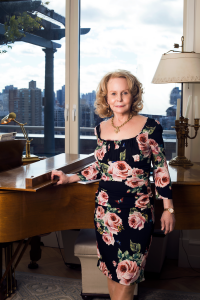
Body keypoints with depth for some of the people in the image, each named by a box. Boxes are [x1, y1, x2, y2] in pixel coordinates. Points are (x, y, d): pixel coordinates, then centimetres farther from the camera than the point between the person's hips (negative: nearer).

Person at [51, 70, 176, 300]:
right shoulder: (101, 129, 3)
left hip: (137, 211, -3)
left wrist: (168, 208, -1)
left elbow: (160, 169, -2)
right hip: (106, 208, 4)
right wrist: (70, 178, 12)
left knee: (127, 272, 4)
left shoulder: (149, 127, -7)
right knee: (111, 269, 13)